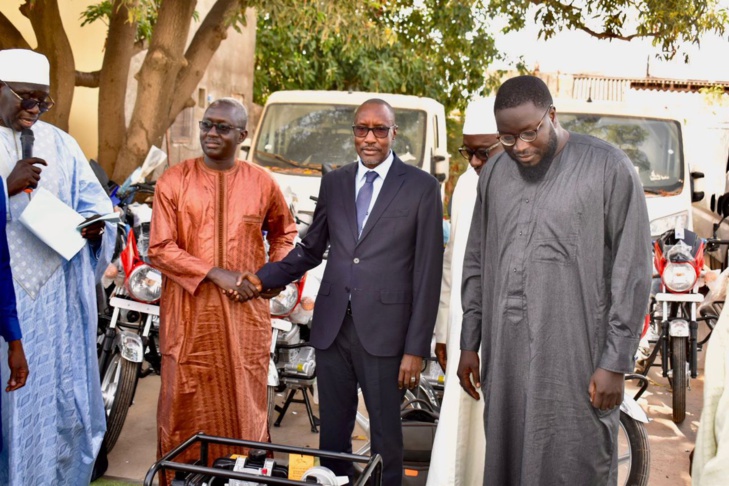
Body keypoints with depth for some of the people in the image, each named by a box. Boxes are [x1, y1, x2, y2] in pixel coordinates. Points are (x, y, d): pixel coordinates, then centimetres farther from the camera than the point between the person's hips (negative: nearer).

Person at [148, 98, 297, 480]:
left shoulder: (261, 183, 5)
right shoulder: (173, 181, 0)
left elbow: (284, 232, 20)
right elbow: (160, 249, -6)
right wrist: (216, 273, -14)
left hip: (246, 311, 1)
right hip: (189, 309, -1)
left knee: (246, 403, 8)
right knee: (186, 404, 5)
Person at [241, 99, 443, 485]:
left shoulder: (421, 187, -3)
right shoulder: (334, 182, 11)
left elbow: (428, 272, -5)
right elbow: (311, 249, 16)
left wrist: (416, 349, -9)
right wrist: (264, 279, 0)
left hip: (383, 330, -4)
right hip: (332, 326, 4)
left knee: (385, 435, 8)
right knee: (332, 431, 13)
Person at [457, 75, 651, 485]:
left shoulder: (609, 169, -6)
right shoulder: (495, 173, 9)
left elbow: (632, 273, -6)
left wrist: (615, 363, -8)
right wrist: (470, 343, 12)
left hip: (576, 357, -4)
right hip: (504, 355, 4)